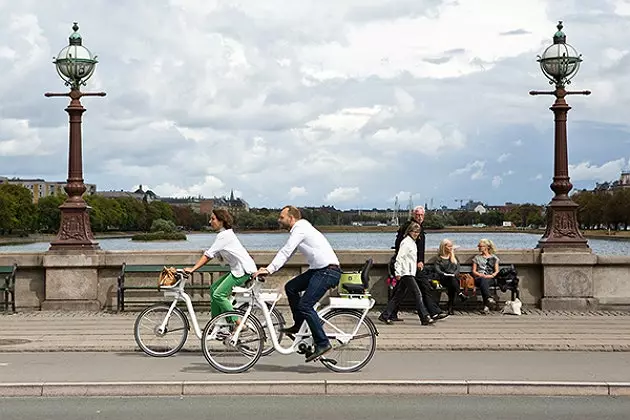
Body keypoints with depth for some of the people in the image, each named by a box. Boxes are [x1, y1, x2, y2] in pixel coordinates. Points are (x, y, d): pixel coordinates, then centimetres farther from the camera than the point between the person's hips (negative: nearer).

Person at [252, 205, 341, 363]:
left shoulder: (300, 229, -11)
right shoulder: (298, 230, 20)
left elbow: (285, 252, -19)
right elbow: (286, 253, 20)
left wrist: (269, 269, -22)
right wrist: (269, 269, 13)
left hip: (328, 271, -10)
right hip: (318, 269, 10)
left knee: (305, 305, -14)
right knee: (291, 287, 12)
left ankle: (323, 344, -11)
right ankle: (298, 325, 19)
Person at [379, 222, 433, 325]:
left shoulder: (413, 242, 18)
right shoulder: (406, 242, -11)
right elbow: (399, 257, -15)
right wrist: (398, 272, -18)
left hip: (410, 273, 10)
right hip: (406, 273, -10)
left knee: (399, 295, 9)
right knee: (417, 293, -11)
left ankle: (385, 316, 12)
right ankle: (424, 318, -10)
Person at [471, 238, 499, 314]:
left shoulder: (494, 258, 20)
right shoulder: (477, 258, 24)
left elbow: (497, 271, 12)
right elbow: (473, 271, 16)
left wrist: (491, 275, -9)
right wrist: (480, 274, -5)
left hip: (490, 278, -1)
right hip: (479, 278, 1)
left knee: (485, 281, -40)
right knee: (483, 280, -39)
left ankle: (486, 305, -55)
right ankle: (488, 298, -62)